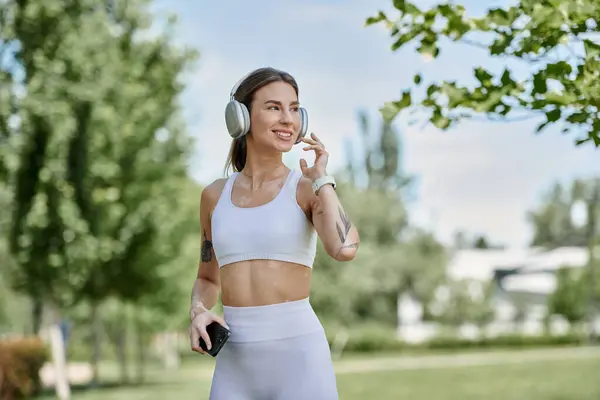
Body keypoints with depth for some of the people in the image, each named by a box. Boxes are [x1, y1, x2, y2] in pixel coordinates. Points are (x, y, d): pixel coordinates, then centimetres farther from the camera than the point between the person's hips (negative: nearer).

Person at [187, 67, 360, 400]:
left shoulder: (309, 189, 0)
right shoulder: (215, 196, 12)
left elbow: (344, 248, -21)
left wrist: (320, 178, -7)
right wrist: (199, 313, 0)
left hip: (299, 359, -4)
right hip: (236, 367, 4)